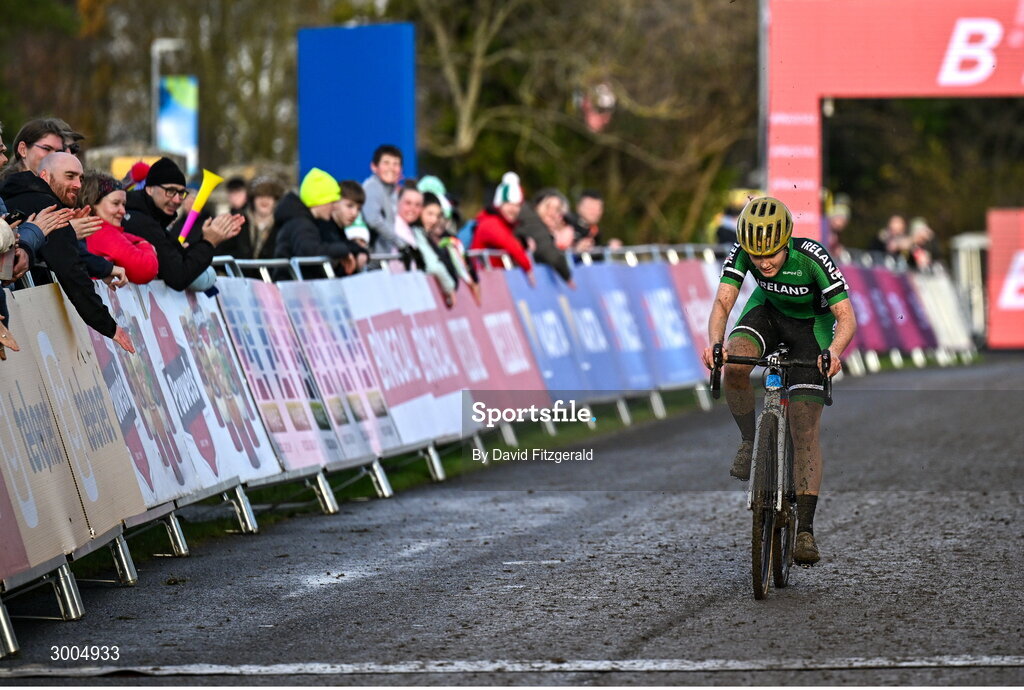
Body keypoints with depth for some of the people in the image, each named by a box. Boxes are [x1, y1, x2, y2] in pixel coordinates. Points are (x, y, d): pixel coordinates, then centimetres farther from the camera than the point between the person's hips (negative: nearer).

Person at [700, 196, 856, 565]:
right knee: (734, 367, -32)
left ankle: (805, 529, -10)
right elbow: (723, 303, -30)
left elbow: (846, 317, -33)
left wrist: (833, 352, -54)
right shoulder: (742, 253, -26)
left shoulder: (812, 257, -33)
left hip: (811, 324, -2)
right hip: (768, 310, 2)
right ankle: (750, 441, -6)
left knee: (806, 432, -11)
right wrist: (714, 344, -50)